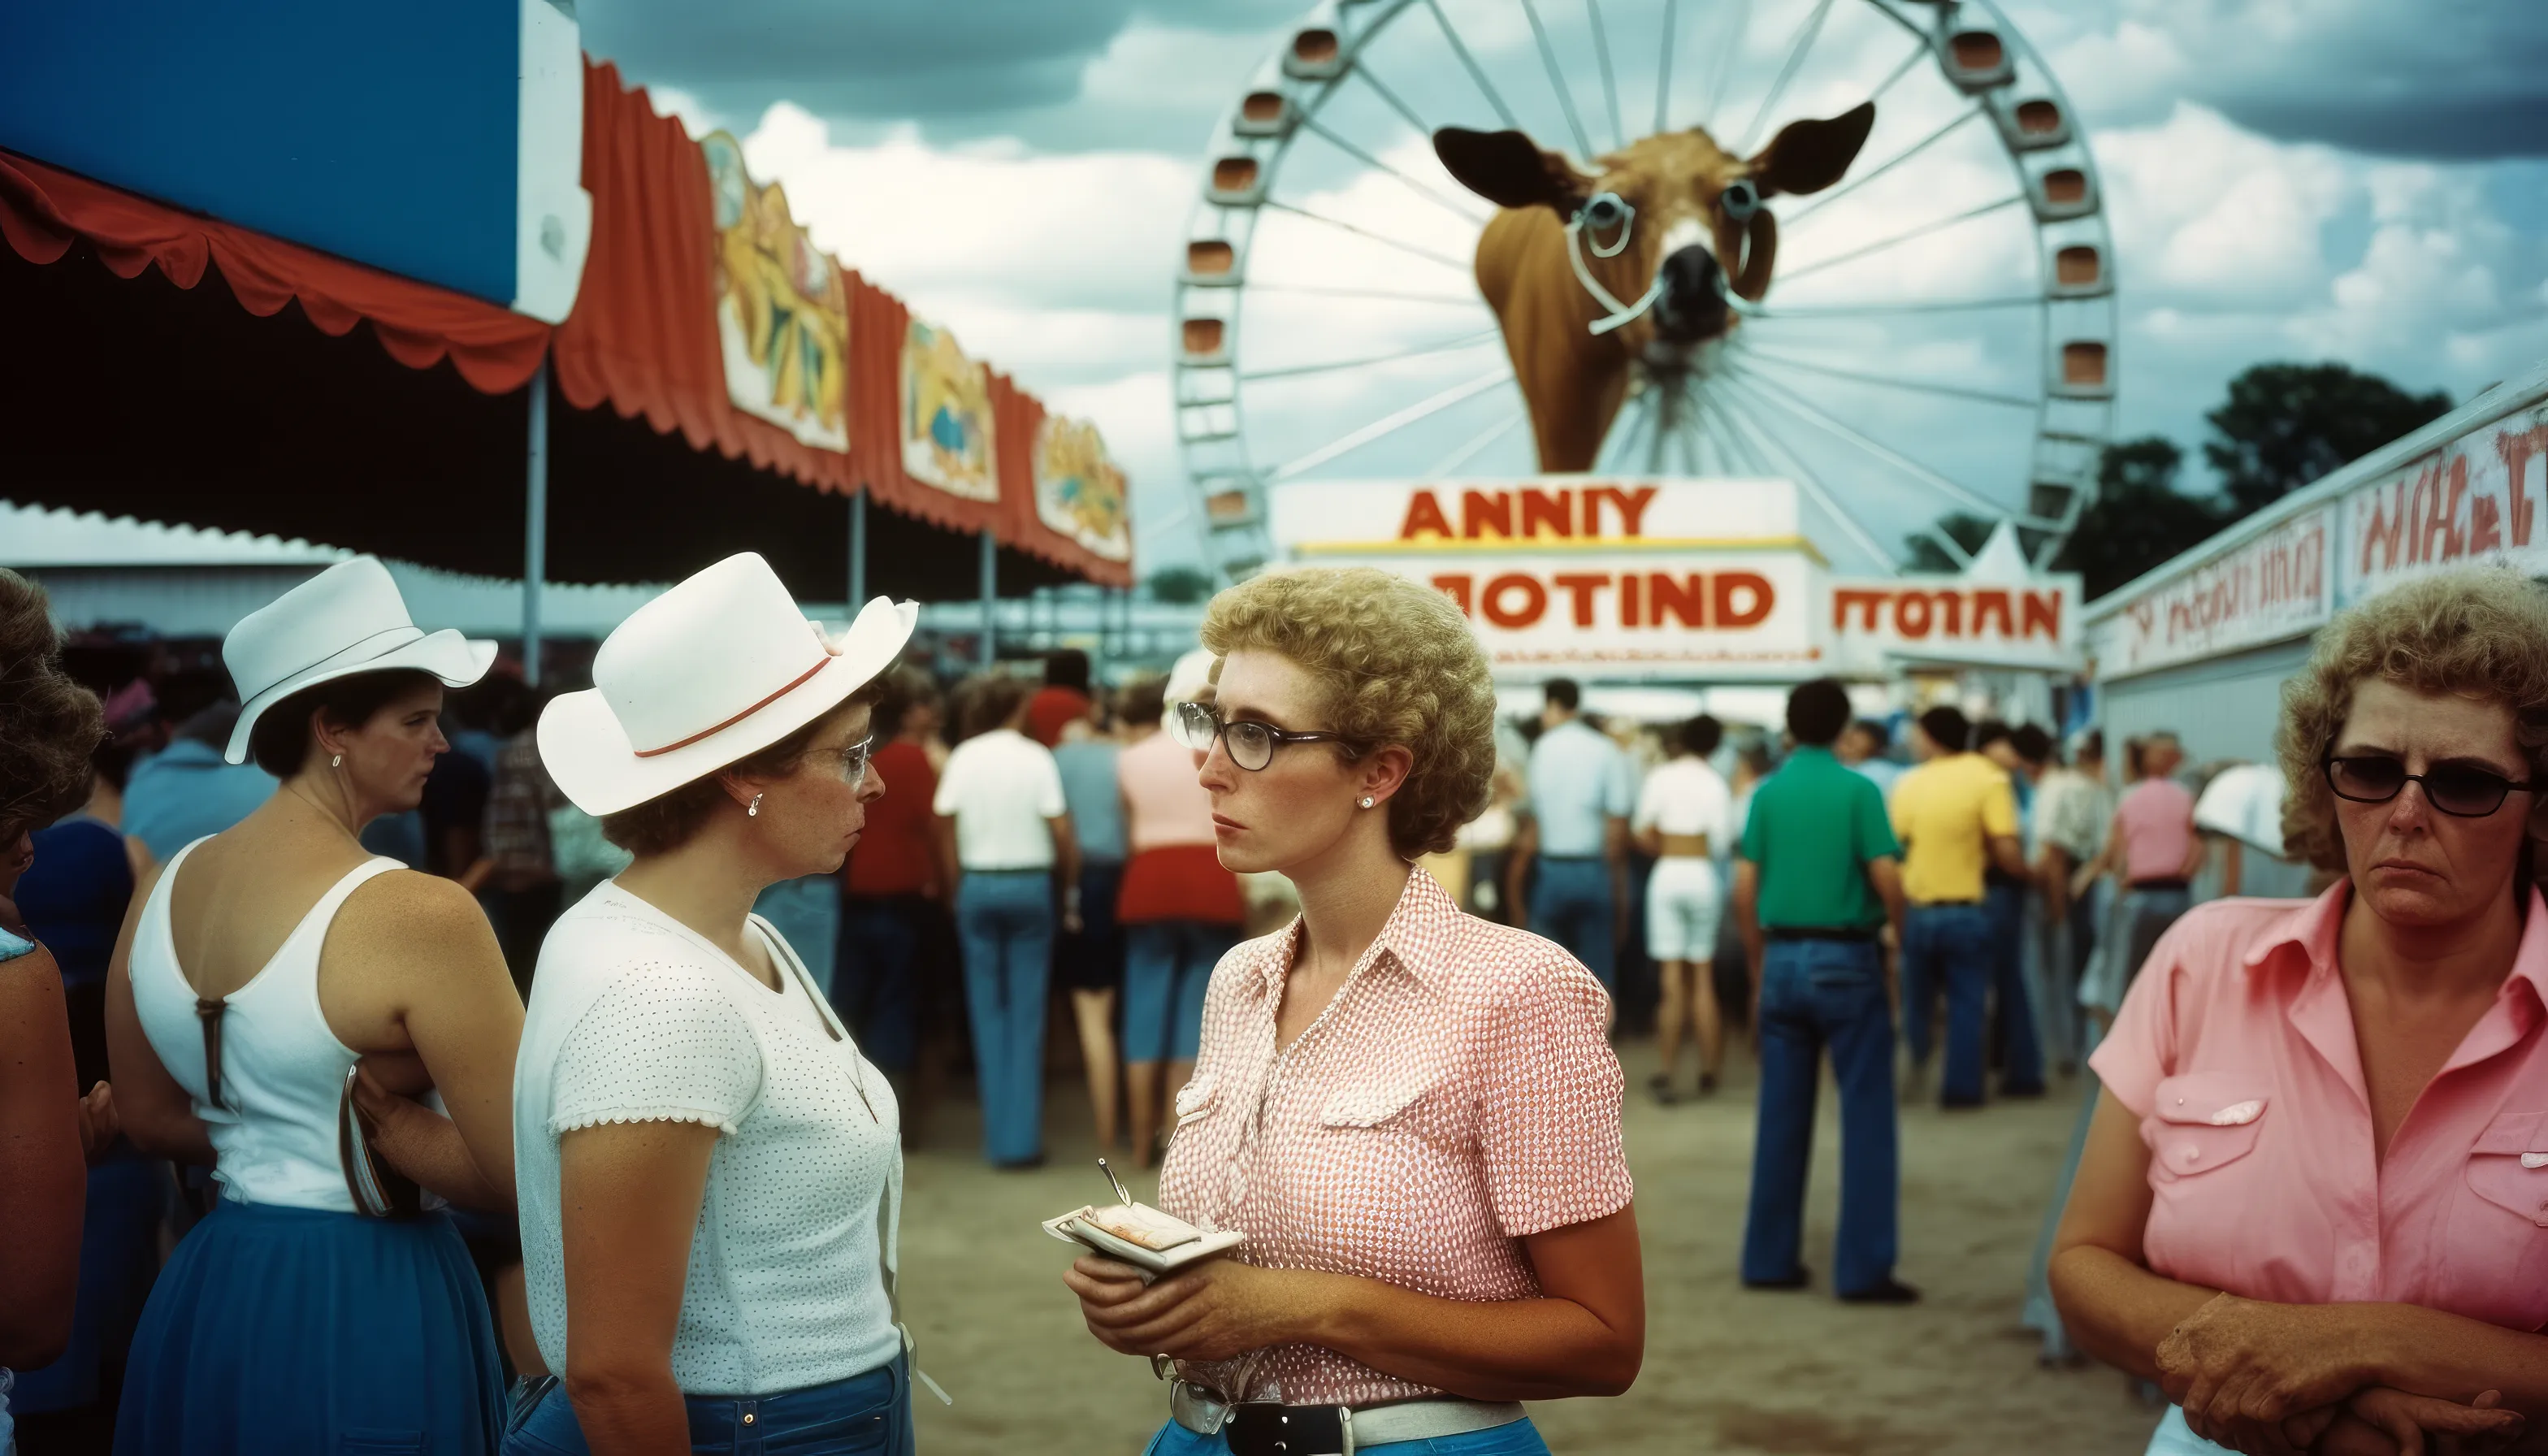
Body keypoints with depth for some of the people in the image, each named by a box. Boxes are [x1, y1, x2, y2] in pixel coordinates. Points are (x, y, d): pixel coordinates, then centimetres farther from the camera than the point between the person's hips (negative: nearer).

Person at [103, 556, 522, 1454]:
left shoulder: (165, 885, 3)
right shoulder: (419, 915, -19)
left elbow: (151, 1121, 14)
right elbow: (528, 1170, -19)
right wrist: (390, 1124, -8)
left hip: (205, 1298, 7)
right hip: (366, 1319, -7)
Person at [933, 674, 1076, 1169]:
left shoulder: (963, 758, 1)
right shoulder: (1035, 758, -5)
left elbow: (944, 826, -2)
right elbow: (1062, 831, -8)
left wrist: (955, 887, 6)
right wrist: (1071, 893, 2)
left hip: (976, 886, 2)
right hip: (1030, 884, -2)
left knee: (988, 1011, 9)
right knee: (1027, 1013, 4)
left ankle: (998, 1137, 9)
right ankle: (1023, 1138, 2)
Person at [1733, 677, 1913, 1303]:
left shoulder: (1767, 794, 4)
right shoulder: (1857, 790, -7)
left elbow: (1743, 892, 2)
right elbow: (1887, 879, -14)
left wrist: (1759, 970, 11)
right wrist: (1901, 945, 2)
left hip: (1782, 959, 4)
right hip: (1846, 960, -4)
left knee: (1781, 1118, 10)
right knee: (1866, 1117, 2)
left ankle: (1769, 1258, 14)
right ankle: (1863, 1268, 0)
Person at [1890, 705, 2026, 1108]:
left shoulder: (1908, 783, 1)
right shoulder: (1988, 780, -8)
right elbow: (2006, 853, -15)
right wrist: (2031, 874, 5)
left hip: (1915, 911, 3)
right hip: (1964, 912, -3)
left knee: (1915, 1005, 16)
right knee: (1966, 1005, 8)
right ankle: (1960, 1088, 9)